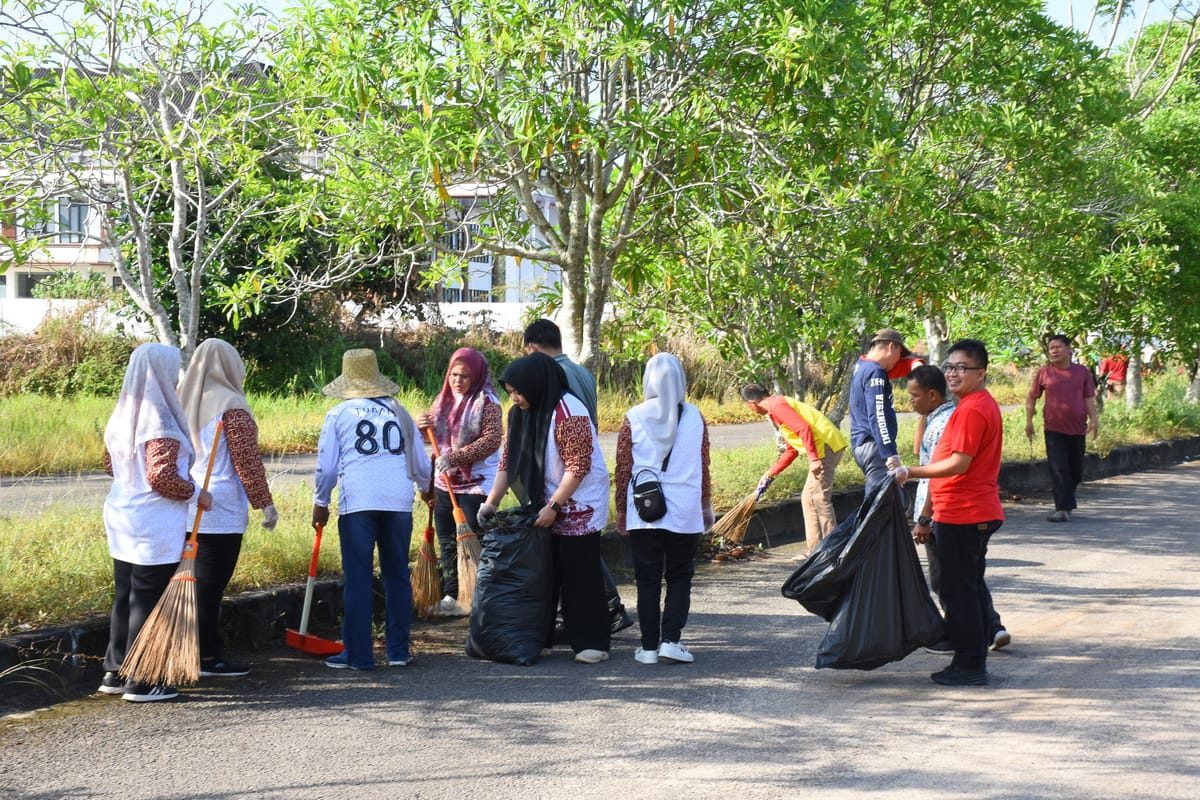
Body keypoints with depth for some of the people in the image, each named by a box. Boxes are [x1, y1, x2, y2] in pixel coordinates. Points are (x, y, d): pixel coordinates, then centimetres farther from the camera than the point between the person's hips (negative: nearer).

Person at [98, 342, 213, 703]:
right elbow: (161, 476, -22)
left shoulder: (122, 417, 9)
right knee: (148, 600, -2)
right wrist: (195, 493, -9)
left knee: (124, 596, 16)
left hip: (122, 517, 9)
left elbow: (110, 464, 19)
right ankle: (140, 683, 3)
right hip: (155, 525, -9)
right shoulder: (159, 422, -18)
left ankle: (114, 673, 23)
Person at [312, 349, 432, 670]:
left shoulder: (338, 415, 6)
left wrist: (320, 503, 20)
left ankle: (358, 654, 4)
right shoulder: (398, 412, 13)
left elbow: (326, 466, 6)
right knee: (397, 575, 12)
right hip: (399, 502, 2)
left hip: (357, 502, -2)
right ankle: (398, 650, 15)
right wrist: (425, 489, 39)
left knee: (358, 579, 2)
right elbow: (422, 465, 18)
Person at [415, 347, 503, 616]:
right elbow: (431, 437, 20)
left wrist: (455, 457, -27)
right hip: (444, 483, 7)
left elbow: (491, 441, -20)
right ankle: (451, 596, 21)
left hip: (477, 484, -7)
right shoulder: (443, 400, 10)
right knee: (447, 543, 11)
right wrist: (422, 426, -5)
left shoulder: (486, 402, -10)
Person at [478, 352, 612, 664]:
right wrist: (491, 502, 0)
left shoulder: (568, 413, -22)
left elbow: (578, 467, -23)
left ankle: (591, 643, 1)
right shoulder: (521, 413, 4)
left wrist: (554, 506, -22)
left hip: (578, 504, -8)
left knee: (579, 572, -5)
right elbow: (508, 459, 7)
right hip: (544, 503, 8)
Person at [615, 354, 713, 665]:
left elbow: (623, 469, 0)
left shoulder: (634, 418, -4)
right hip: (685, 511, 1)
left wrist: (621, 511, 11)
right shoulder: (694, 417, 0)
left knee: (648, 580, 6)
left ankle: (649, 647, 7)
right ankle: (671, 641, 0)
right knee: (680, 578, 11)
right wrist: (706, 507, 20)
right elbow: (703, 467, 8)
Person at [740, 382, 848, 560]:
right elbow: (791, 450, 28)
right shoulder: (779, 404, 23)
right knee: (810, 498, 14)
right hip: (829, 445, 10)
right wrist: (771, 474, 29)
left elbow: (804, 428, -21)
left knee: (817, 498, -9)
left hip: (825, 445, -10)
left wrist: (813, 458, -25)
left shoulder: (777, 406, -8)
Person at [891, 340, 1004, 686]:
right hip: (980, 512, 11)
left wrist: (910, 472, -19)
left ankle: (969, 666, 0)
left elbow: (959, 463, -23)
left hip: (962, 517, -11)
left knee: (958, 591, -4)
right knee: (970, 589, 16)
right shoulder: (984, 404, 15)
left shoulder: (972, 409, -19)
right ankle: (975, 662, 22)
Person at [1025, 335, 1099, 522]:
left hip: (1077, 429, 2)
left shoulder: (1082, 372, 5)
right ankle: (1063, 508, -11)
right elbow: (1031, 397, 8)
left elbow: (1089, 398, 4)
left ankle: (1066, 504, 29)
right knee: (1059, 470, -10)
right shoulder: (1044, 373, 2)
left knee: (1076, 471, 10)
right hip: (1054, 429, -2)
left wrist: (1094, 419, -9)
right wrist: (1028, 421, 2)